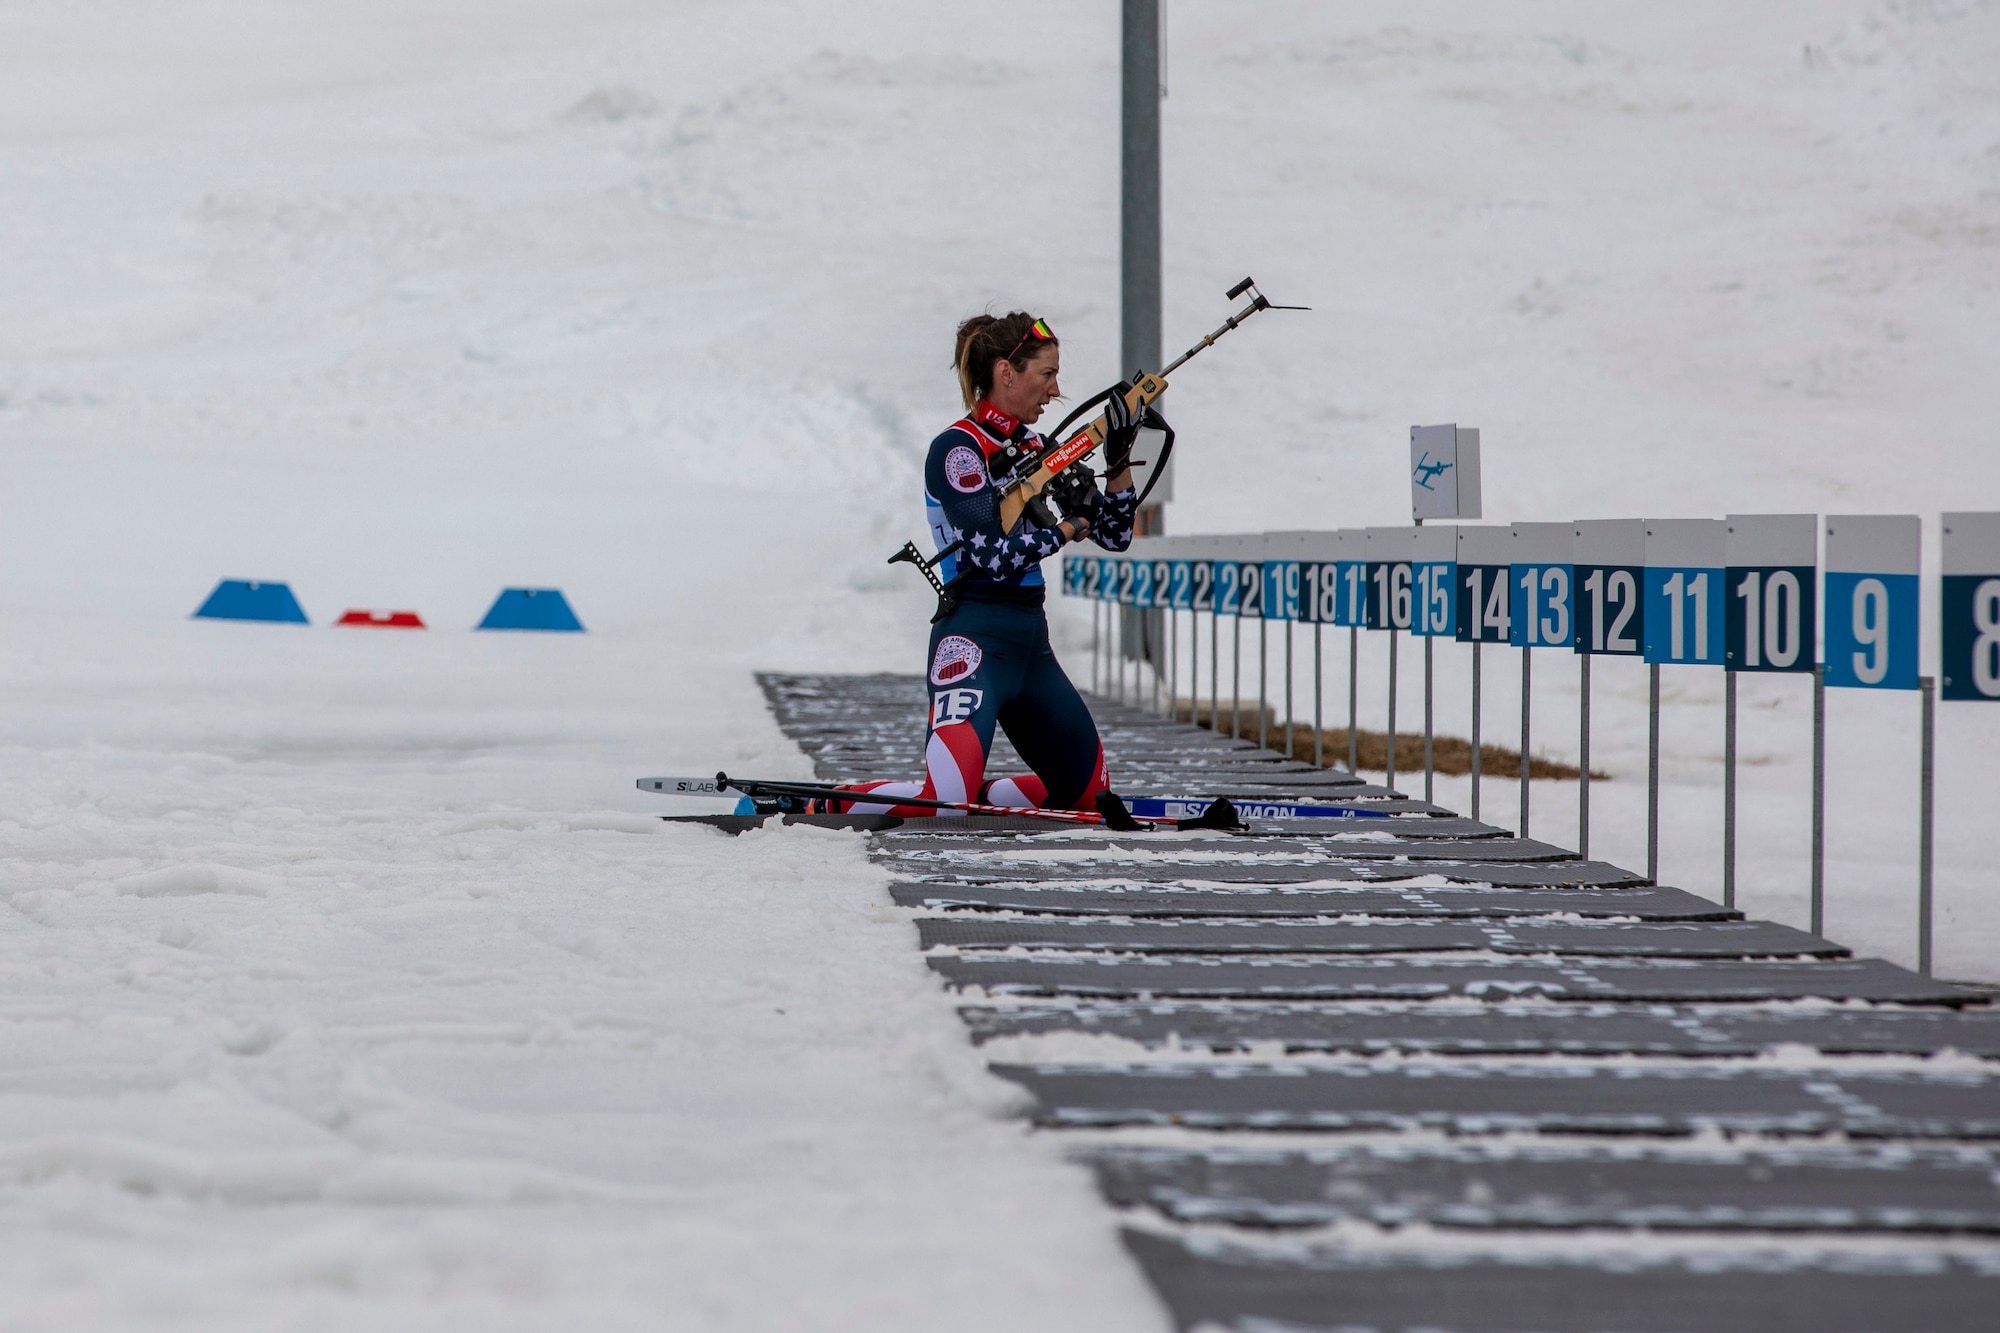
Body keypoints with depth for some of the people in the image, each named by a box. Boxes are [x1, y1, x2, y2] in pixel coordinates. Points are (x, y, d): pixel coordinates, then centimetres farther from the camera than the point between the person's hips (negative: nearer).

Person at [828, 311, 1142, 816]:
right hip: (974, 637, -9)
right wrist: (1072, 523, -7)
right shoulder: (958, 449, -9)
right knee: (945, 801, -25)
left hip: (1030, 640, 9)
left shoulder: (1034, 447, 14)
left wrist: (1119, 461, 3)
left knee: (1088, 794, 14)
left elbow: (1115, 535, 18)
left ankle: (968, 796, 23)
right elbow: (993, 557, -19)